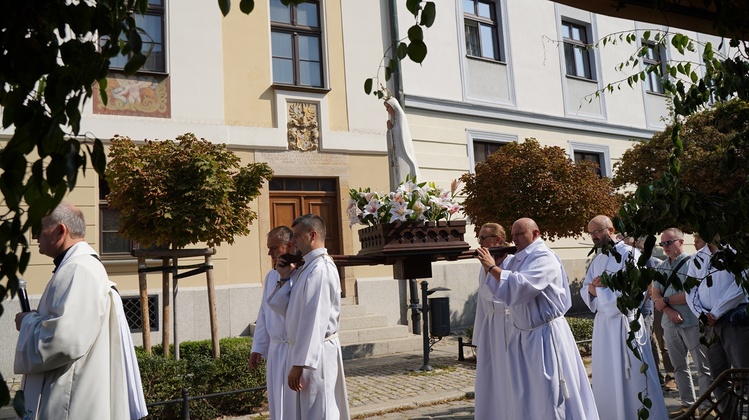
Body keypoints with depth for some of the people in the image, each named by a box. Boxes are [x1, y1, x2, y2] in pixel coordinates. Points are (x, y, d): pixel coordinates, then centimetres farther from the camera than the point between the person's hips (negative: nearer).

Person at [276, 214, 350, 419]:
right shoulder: (309, 266, 11)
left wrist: (299, 364, -23)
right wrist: (285, 276, 9)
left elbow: (314, 320, -25)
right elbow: (297, 304, 20)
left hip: (316, 353, -10)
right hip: (309, 350, 10)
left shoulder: (320, 269, -21)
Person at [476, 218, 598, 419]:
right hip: (522, 335, 9)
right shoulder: (516, 259, 9)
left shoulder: (544, 258, -17)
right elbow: (501, 288, 8)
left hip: (545, 335, -8)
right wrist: (489, 264, -7)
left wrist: (492, 267, -23)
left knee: (550, 394, 0)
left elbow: (519, 287, -30)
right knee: (523, 395, 17)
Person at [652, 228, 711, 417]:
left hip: (691, 322, -6)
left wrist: (665, 300, -8)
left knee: (703, 366, 1)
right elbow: (655, 295, 5)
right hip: (670, 324, 6)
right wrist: (669, 310, -13)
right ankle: (687, 405, 23)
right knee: (679, 366, 13)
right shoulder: (660, 267, 11)